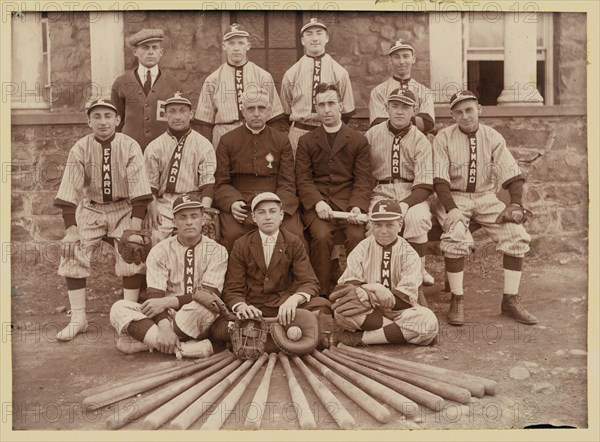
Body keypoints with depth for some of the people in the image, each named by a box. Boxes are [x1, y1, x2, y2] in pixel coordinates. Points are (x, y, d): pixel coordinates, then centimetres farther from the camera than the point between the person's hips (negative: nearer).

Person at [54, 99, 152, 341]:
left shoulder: (130, 146, -12)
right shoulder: (80, 149, -8)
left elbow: (139, 188, -17)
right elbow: (69, 191, -11)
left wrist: (135, 229, -24)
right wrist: (70, 230, -19)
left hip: (124, 209, -2)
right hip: (91, 209, 2)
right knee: (72, 255, -12)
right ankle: (78, 319, -1)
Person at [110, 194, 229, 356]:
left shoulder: (216, 250, -1)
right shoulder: (160, 250, 4)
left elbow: (211, 294, -11)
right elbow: (154, 295, -7)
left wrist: (168, 301, -19)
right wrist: (164, 326, -25)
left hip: (198, 322, -2)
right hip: (166, 316, 3)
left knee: (203, 302, -35)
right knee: (119, 308, -20)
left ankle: (145, 341, -20)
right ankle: (186, 348, -29)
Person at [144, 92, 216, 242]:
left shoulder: (203, 145, 9)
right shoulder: (154, 147, 14)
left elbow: (208, 181, 0)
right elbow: (150, 182, 8)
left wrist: (204, 209, -15)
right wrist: (152, 207, -10)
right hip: (164, 203, 1)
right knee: (157, 235, -23)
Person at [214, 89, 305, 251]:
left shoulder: (282, 140, 13)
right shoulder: (227, 141, 11)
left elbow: (287, 183, 7)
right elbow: (221, 183, 7)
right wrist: (232, 202, -15)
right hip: (240, 205, -1)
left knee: (295, 233, -26)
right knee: (232, 235, -31)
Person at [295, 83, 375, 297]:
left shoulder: (359, 141, 11)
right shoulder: (306, 141, 13)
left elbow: (363, 180, 4)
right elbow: (303, 179, 3)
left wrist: (357, 206, -15)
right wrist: (318, 202, -15)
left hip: (349, 202, 0)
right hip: (317, 204, 0)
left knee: (357, 235, -27)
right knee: (321, 235, -28)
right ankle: (321, 294, -14)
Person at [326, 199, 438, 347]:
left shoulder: (409, 254, -2)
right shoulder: (362, 249, 2)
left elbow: (405, 298, -12)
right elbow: (347, 284, -9)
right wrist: (372, 290, -30)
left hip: (397, 312, 1)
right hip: (366, 312, -1)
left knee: (429, 321, -29)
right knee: (341, 309, -32)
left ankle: (359, 338, -25)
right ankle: (398, 331, -22)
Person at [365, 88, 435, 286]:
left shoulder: (421, 141, 0)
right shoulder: (372, 135, 6)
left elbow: (425, 185, -7)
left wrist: (405, 204, -24)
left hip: (412, 193, 0)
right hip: (381, 192, 1)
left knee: (416, 218, -32)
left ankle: (419, 270, -10)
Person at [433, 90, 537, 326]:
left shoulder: (493, 137, 4)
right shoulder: (444, 138, -3)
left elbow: (512, 174, -1)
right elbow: (439, 179, -12)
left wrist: (516, 203, -18)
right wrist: (451, 208, -27)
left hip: (486, 197, 3)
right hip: (453, 198, -3)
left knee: (518, 234, -17)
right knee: (456, 237, -32)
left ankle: (511, 300, -4)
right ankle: (456, 300, -16)